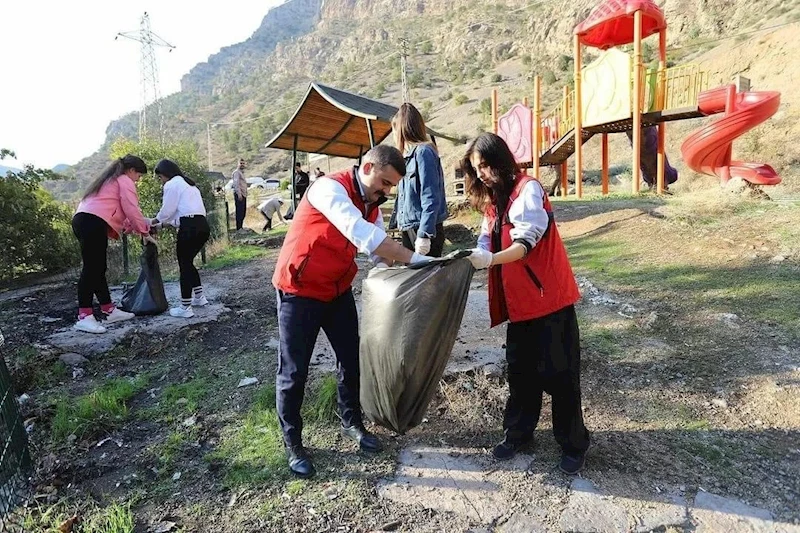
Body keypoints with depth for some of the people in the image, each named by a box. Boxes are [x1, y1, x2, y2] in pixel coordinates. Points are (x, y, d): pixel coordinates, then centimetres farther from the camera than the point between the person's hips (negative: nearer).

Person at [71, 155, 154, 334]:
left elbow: (117, 210, 27)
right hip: (93, 223, -10)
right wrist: (144, 232, 4)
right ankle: (84, 317, -14)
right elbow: (131, 210, -5)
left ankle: (109, 311, 16)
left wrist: (133, 229, 23)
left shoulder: (111, 180, 32)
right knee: (91, 269, -12)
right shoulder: (125, 181, 3)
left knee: (97, 269, 11)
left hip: (82, 220, 10)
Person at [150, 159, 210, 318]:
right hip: (202, 225, 9)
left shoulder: (171, 184, 0)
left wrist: (155, 221, 17)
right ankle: (199, 297, 26)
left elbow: (167, 211, -2)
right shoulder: (189, 184, 28)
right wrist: (164, 223, 24)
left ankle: (185, 308, 4)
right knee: (188, 261, 22)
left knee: (184, 265, 0)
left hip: (190, 227, -9)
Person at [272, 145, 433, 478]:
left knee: (352, 359, 12)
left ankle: (352, 423, 34)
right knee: (294, 371, 4)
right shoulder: (330, 188, -24)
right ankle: (292, 443, 22)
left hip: (339, 290, 8)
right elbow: (362, 235, -39)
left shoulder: (372, 204, 3)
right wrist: (415, 260, -40)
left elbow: (379, 253, -2)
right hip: (300, 291, -7)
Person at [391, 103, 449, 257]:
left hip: (425, 229, -8)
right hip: (409, 229, 9)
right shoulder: (408, 155, 14)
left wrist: (424, 234, -21)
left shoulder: (423, 152, -11)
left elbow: (431, 199, -18)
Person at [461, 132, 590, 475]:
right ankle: (518, 432, 31)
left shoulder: (527, 189, -12)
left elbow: (526, 242, -23)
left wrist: (490, 259, -37)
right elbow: (488, 244, 6)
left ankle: (574, 444, 20)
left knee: (557, 372, 2)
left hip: (550, 296, -7)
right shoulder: (493, 200, 12)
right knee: (520, 369, 14)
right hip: (519, 301, 7)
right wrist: (468, 260, -13)